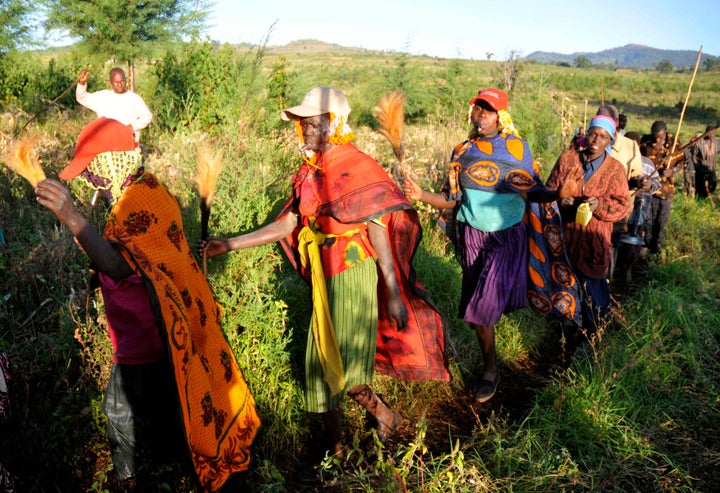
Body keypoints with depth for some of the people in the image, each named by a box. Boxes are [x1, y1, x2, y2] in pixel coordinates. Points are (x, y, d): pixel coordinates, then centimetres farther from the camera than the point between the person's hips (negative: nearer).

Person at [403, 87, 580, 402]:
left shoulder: (517, 147, -3)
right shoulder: (462, 152, 5)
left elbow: (532, 192, -4)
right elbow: (451, 200, 4)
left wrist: (559, 194, -24)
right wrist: (421, 195, -13)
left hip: (508, 236, -3)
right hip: (472, 236, 3)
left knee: (485, 304, -11)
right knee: (480, 304, 9)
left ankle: (490, 371, 11)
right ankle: (491, 367, 30)